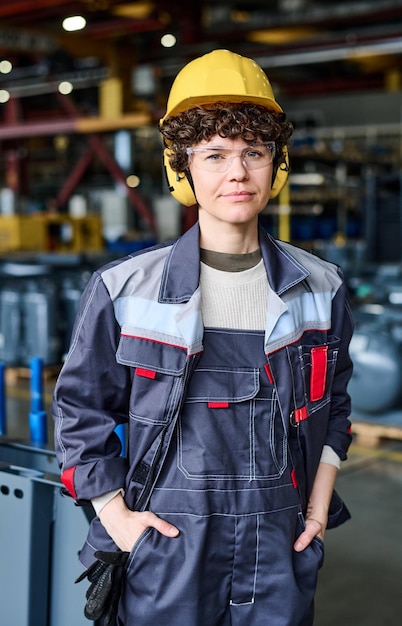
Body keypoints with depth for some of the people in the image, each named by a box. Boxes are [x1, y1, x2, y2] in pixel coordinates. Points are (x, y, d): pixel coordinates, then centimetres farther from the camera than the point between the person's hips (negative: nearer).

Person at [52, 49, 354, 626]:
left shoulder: (321, 288, 1)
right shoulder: (125, 289, -6)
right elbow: (81, 410, 3)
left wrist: (319, 503, 8)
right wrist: (115, 514, -3)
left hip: (281, 555, 3)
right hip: (166, 556, -2)